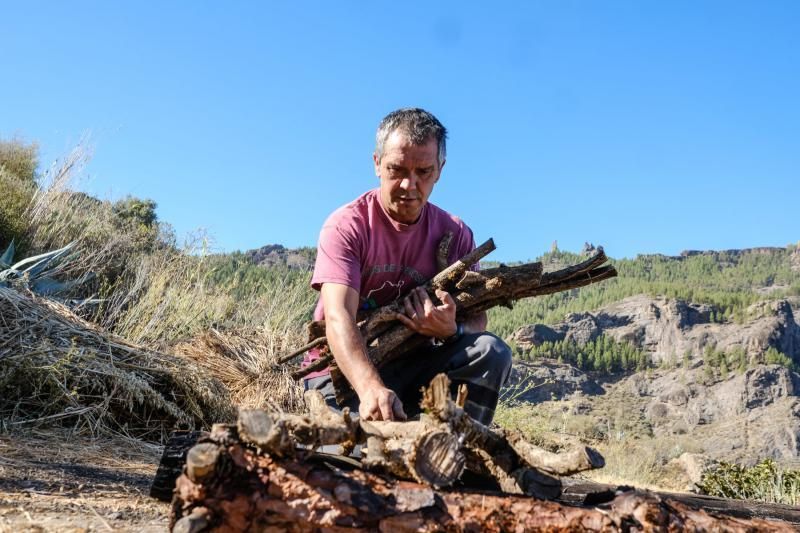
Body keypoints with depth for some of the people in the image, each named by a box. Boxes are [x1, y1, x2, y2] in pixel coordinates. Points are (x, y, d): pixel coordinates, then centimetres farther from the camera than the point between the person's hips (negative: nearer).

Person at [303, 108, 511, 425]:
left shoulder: (455, 235, -1)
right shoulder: (346, 225, -13)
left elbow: (476, 319, -3)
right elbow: (338, 318, -28)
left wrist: (451, 331, -30)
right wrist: (371, 388, -46)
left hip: (412, 364, 4)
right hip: (345, 370, -4)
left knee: (491, 352, -21)